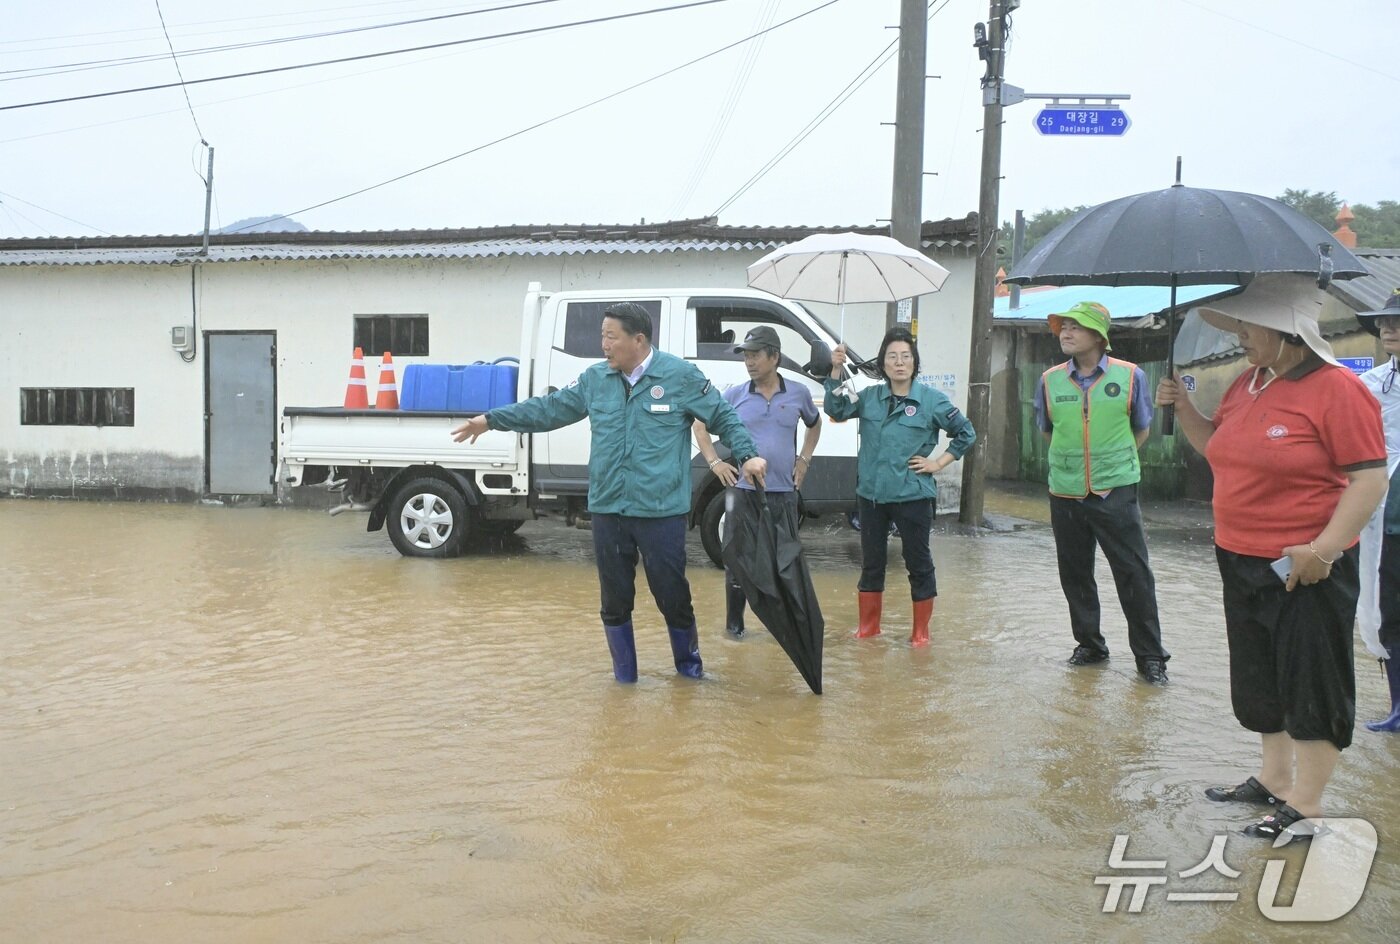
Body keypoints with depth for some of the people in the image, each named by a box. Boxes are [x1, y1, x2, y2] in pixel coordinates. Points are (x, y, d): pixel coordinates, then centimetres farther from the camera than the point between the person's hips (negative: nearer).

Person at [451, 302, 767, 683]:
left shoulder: (681, 376, -5)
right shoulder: (595, 379, 7)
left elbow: (723, 417, 3)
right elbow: (549, 408, 14)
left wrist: (747, 454, -10)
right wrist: (491, 420, 13)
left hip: (661, 511, -4)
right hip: (608, 510, 4)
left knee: (672, 594, 6)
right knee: (615, 599, 11)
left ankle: (689, 661, 31)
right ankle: (624, 674, 27)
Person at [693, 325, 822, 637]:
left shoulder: (798, 394, 2)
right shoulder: (735, 395, -1)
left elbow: (814, 424, 22)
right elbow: (700, 426, 10)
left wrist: (804, 459, 10)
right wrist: (715, 462, -1)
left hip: (783, 493, 1)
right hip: (742, 491, -1)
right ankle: (734, 623, 17)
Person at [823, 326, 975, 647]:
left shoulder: (931, 400, -4)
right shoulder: (870, 397, 5)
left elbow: (966, 433, 3)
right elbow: (836, 410, -4)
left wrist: (939, 463, -4)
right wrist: (836, 371, -12)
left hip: (912, 496, -3)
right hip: (871, 493, 3)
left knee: (918, 563, 5)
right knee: (871, 562, 14)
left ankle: (920, 631, 19)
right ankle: (868, 626, 28)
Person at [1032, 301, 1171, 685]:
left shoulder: (1129, 376, -4)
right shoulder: (1050, 380, 2)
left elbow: (1141, 430, 10)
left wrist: (1114, 462, 10)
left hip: (1116, 493, -2)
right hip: (1066, 494, 3)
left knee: (1134, 574, -1)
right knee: (1075, 575, 11)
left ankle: (1150, 656, 11)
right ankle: (1089, 644, 27)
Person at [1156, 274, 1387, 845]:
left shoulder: (1336, 389, -15)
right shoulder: (1247, 384, 8)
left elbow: (1370, 477, -18)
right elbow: (1219, 447, 22)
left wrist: (1326, 546, -25)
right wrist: (1182, 408, 6)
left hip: (1307, 568, -8)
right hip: (1242, 562, 8)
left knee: (1312, 684, 3)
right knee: (1260, 679, 18)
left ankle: (1306, 807, 14)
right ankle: (1274, 780, 35)